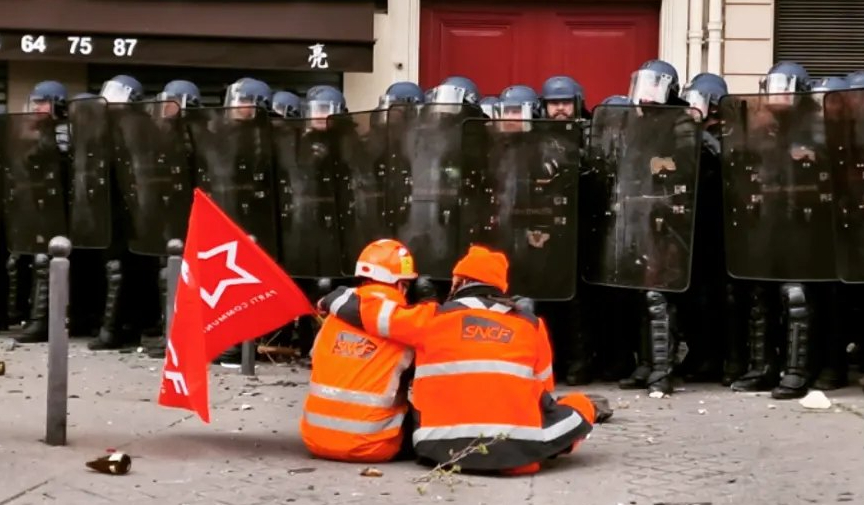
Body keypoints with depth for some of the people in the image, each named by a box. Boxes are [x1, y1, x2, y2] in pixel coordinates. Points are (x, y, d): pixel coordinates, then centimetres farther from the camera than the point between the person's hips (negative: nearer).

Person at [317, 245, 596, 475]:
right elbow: (543, 392, 17)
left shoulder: (433, 318, 4)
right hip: (517, 451, -1)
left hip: (443, 448, 1)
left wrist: (334, 299, 30)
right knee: (580, 405, 20)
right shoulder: (531, 325, 9)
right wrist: (532, 447, 33)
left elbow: (366, 310, 8)